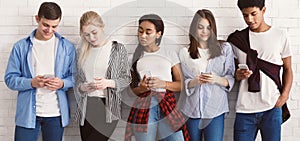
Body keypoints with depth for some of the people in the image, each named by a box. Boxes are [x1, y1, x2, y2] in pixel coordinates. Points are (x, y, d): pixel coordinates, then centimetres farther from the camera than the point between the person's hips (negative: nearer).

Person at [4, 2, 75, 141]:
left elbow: (74, 77, 6)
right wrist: (31, 83, -19)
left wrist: (62, 83, -15)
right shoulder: (21, 47, 0)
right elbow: (10, 78, -1)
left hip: (56, 114, 1)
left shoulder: (67, 47, 3)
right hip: (27, 113, -1)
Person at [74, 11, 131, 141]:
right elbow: (76, 81, 13)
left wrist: (109, 83, -16)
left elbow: (126, 79, 1)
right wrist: (82, 87, -10)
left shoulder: (117, 49, 0)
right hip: (86, 107, 4)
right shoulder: (81, 52, 9)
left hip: (108, 107, -4)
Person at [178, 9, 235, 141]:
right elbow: (181, 83, 5)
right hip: (191, 109, 1)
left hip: (215, 109, -1)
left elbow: (231, 79, 4)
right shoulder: (184, 52, 6)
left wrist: (217, 80, -15)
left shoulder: (225, 48, 5)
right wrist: (194, 82, -15)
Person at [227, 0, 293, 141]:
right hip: (244, 109, 1)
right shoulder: (237, 39, 7)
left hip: (272, 108, -1)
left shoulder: (280, 36, 3)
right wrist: (237, 75, -9)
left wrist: (284, 96, -7)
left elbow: (287, 69, 7)